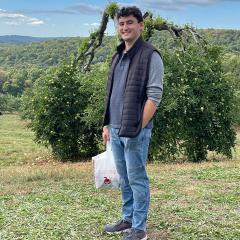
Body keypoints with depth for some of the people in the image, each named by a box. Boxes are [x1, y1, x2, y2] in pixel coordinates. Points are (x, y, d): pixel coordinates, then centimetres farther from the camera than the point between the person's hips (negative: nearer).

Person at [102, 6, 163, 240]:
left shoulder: (150, 56, -8)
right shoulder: (118, 56, 15)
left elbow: (154, 95, -14)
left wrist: (139, 128, -17)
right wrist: (107, 124, 15)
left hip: (134, 131, -7)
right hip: (115, 130, 7)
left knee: (137, 179, 1)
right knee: (124, 179, 16)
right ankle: (128, 220, 30)